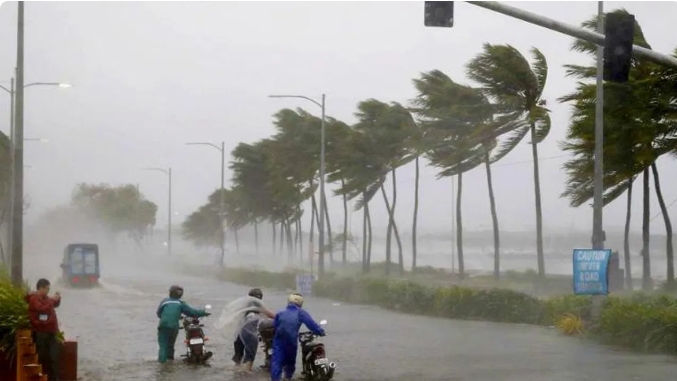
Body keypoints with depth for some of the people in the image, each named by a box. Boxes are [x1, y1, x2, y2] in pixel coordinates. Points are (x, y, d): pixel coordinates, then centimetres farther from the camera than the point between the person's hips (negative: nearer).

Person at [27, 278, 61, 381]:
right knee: (42, 357, -7)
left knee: (54, 356, 9)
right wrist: (52, 300, -20)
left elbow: (56, 305, 31)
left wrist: (57, 298, 10)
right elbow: (42, 309, -28)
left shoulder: (45, 298, 15)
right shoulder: (34, 299, -12)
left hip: (50, 331, 9)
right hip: (41, 333, -9)